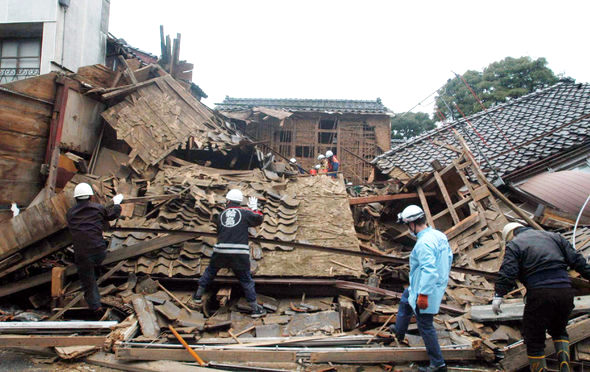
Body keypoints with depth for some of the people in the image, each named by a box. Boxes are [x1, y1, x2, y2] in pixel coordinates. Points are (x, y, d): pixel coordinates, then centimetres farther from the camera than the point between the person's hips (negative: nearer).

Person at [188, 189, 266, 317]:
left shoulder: (222, 214, 13)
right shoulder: (244, 213, 4)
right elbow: (258, 219, 10)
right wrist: (254, 208, 26)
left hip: (221, 251, 2)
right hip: (240, 252, -2)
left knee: (209, 273, 22)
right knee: (246, 279, 7)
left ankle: (197, 298, 30)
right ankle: (255, 309, 11)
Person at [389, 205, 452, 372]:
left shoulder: (423, 243, -29)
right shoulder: (439, 235, 1)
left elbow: (429, 270, -34)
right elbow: (449, 256, 14)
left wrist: (423, 294, -30)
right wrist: (443, 277, 26)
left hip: (427, 289, -10)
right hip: (438, 283, 10)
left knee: (425, 326, 4)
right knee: (405, 299, 31)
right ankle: (399, 330, 49)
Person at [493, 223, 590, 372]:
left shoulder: (514, 245, 5)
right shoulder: (554, 236, 20)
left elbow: (507, 273, -8)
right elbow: (577, 260, 16)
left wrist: (499, 295, -8)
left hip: (539, 294, -5)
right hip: (565, 291, 5)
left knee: (534, 338, 8)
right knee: (558, 330, 26)